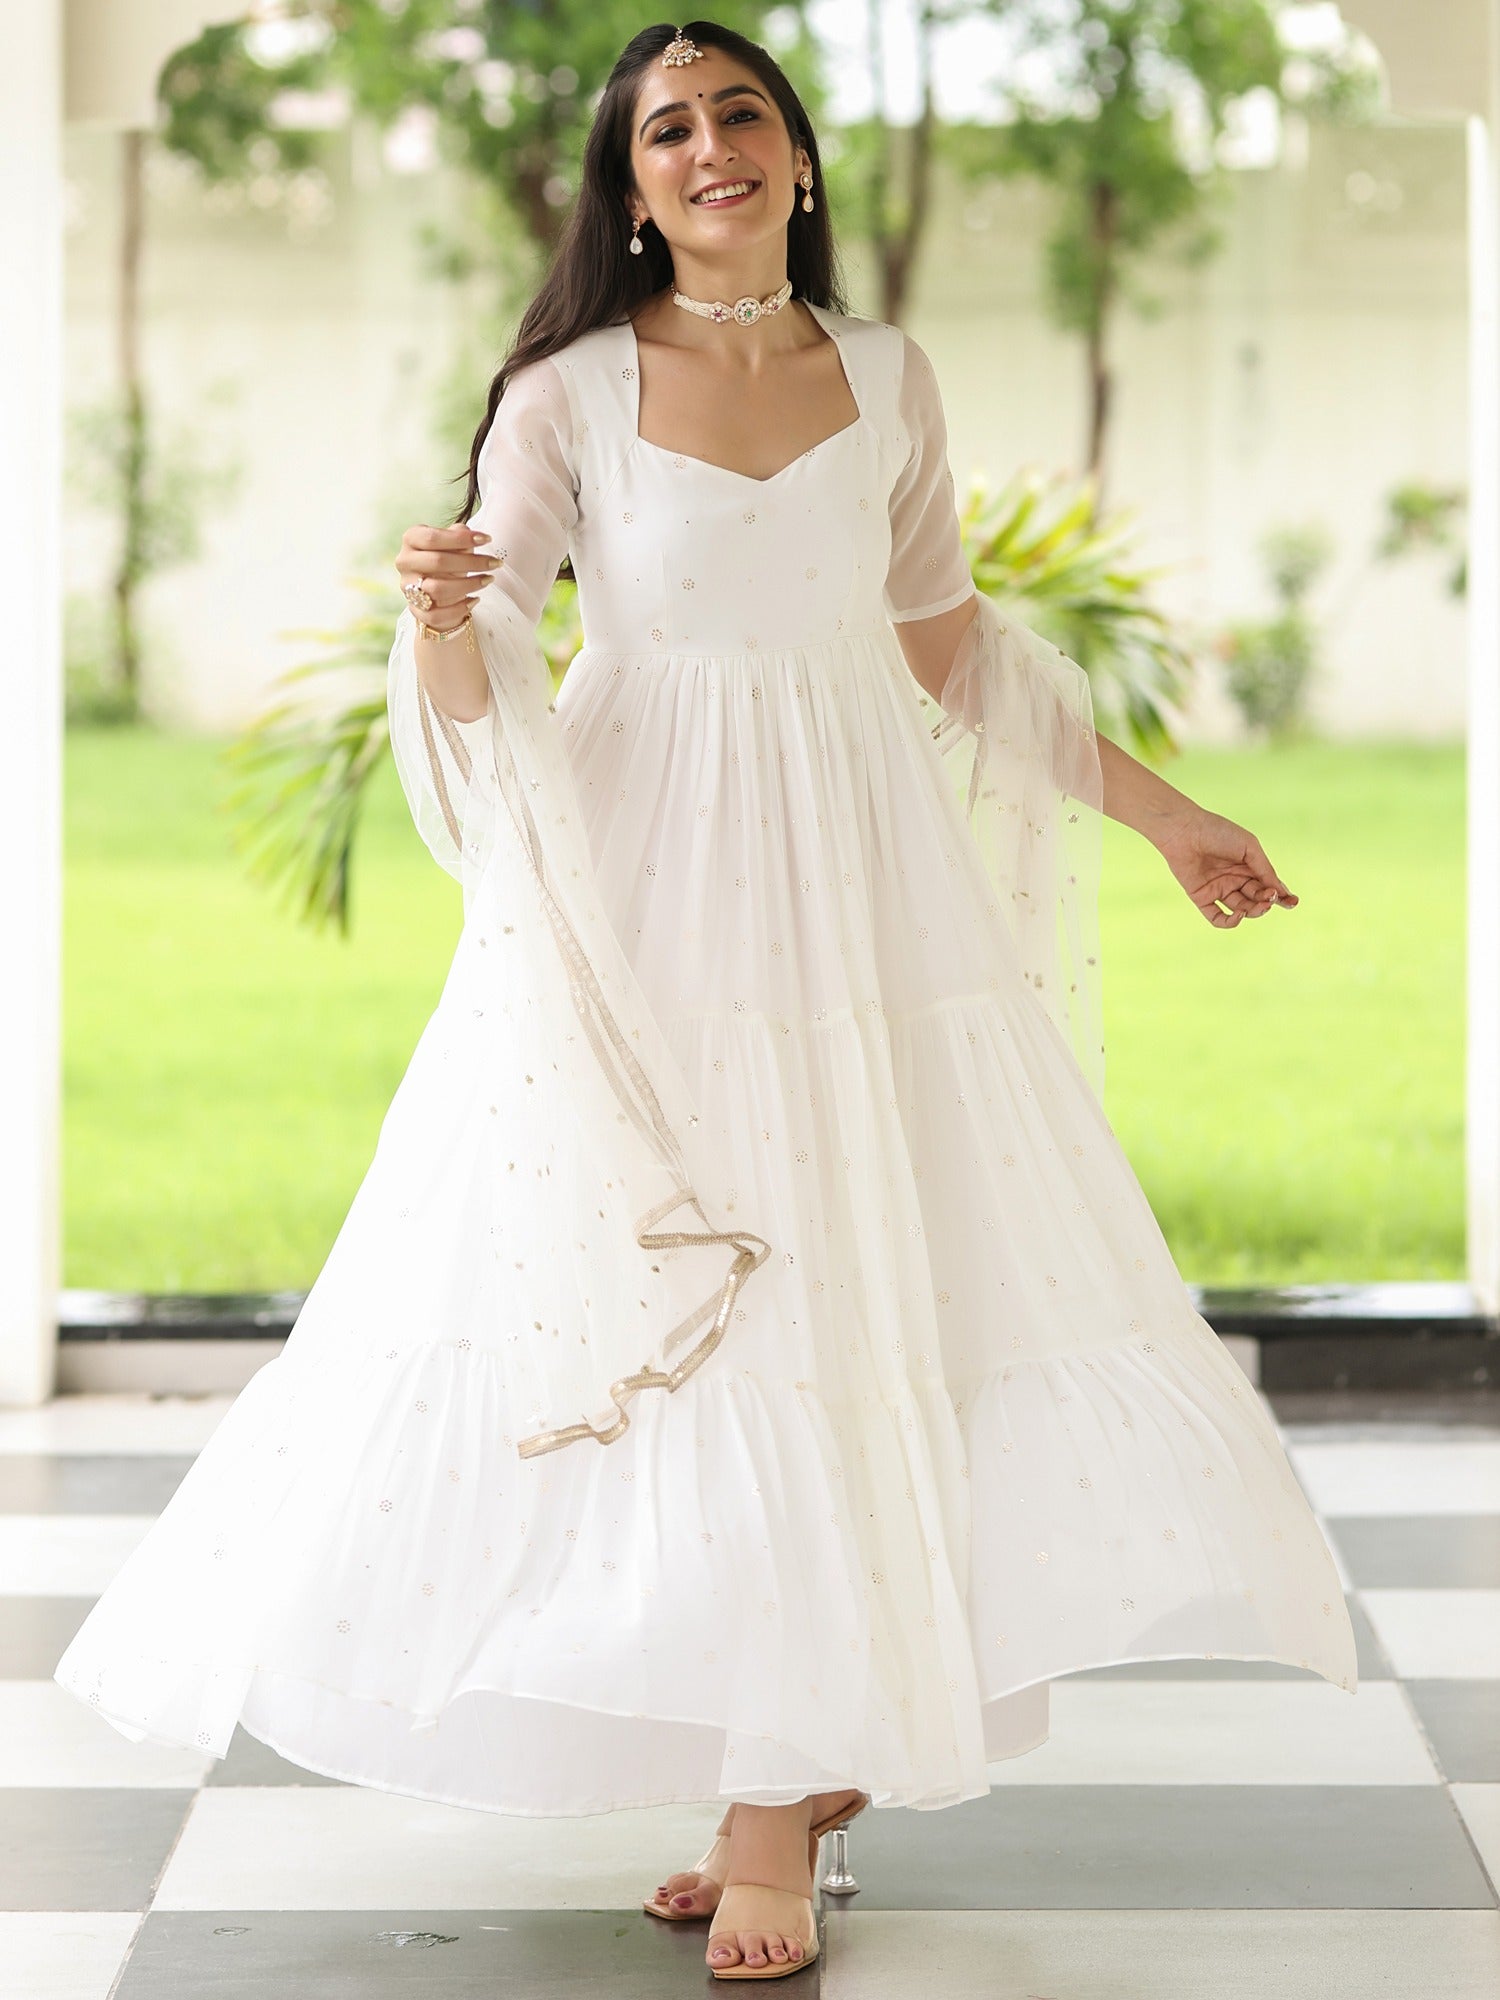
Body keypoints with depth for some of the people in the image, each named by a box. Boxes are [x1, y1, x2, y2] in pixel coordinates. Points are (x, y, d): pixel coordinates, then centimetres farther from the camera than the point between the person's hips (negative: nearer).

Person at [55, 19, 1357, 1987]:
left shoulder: (889, 383, 7)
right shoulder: (570, 397, -1)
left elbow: (952, 649, 17)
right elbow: (479, 693, -6)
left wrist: (1163, 812, 20)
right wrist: (440, 614, -29)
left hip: (861, 888, 2)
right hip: (648, 894, -2)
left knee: (874, 1307, -4)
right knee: (663, 1317, -4)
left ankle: (784, 1800, 6)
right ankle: (798, 1775, 9)